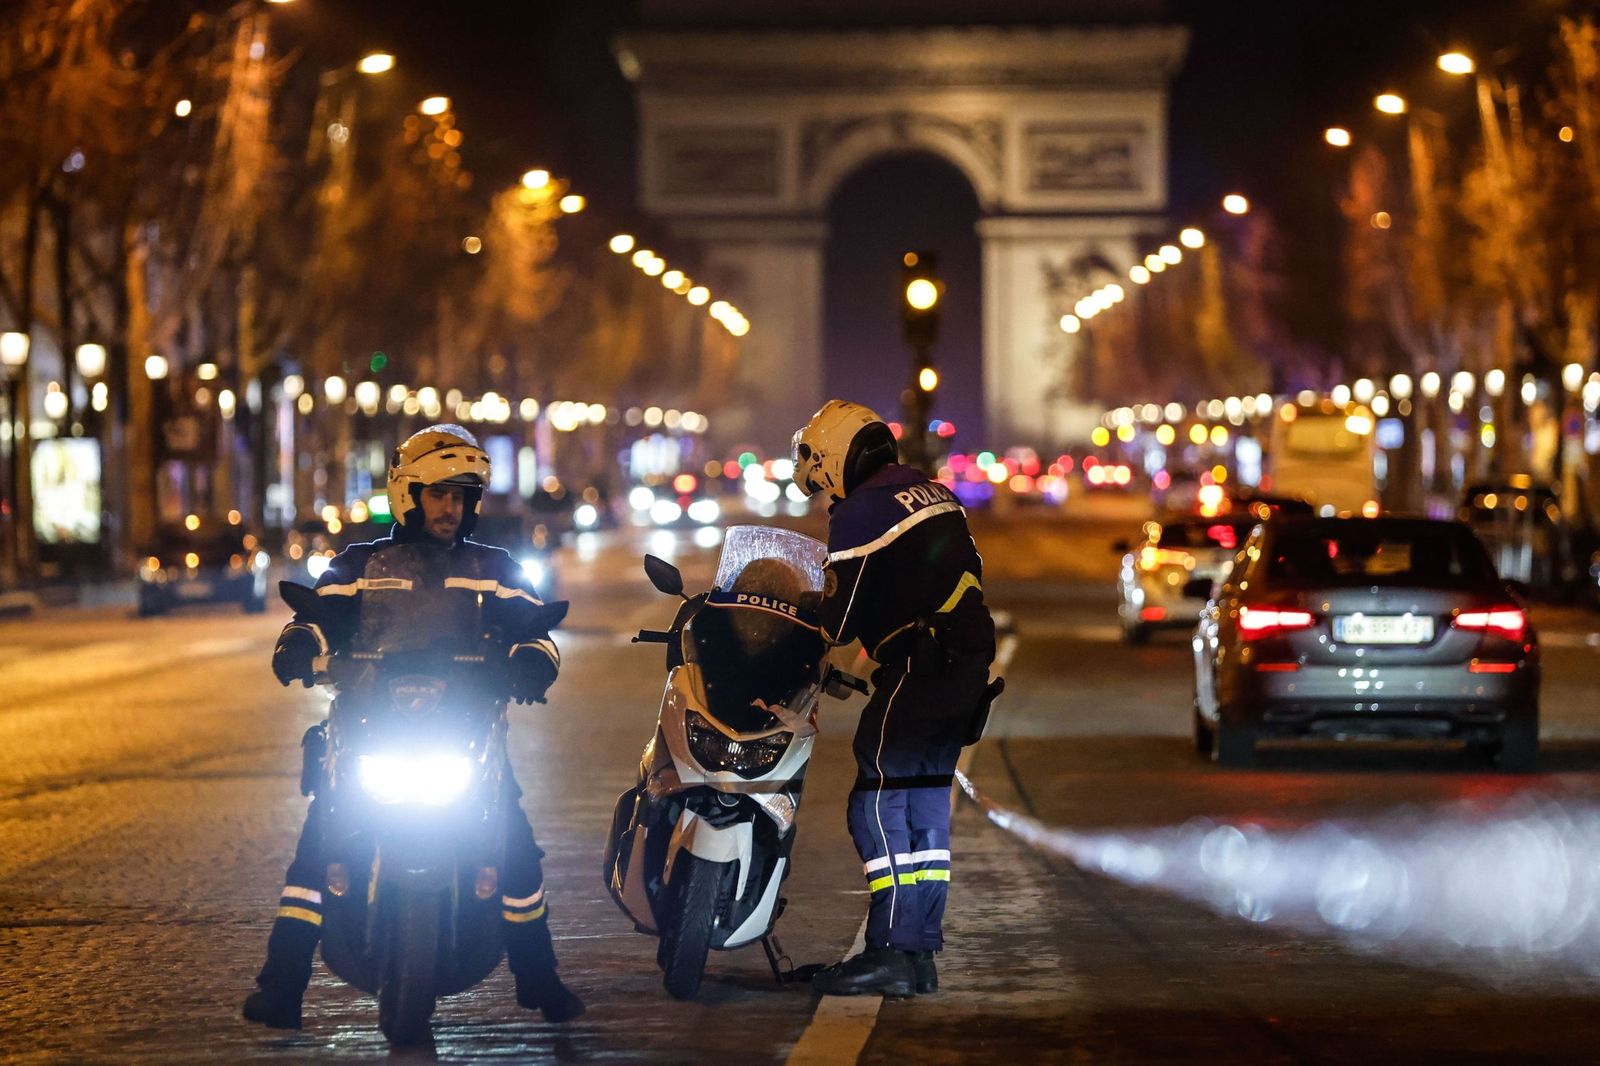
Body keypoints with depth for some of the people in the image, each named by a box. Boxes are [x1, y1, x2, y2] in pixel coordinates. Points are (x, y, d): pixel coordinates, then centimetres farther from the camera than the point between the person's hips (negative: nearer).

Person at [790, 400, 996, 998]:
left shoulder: (860, 513, -8)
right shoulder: (933, 493, 19)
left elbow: (839, 619, -8)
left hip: (919, 668, -9)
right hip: (969, 662, 9)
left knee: (878, 802, -8)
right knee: (927, 802, 13)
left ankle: (890, 952, -14)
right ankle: (922, 951, 14)